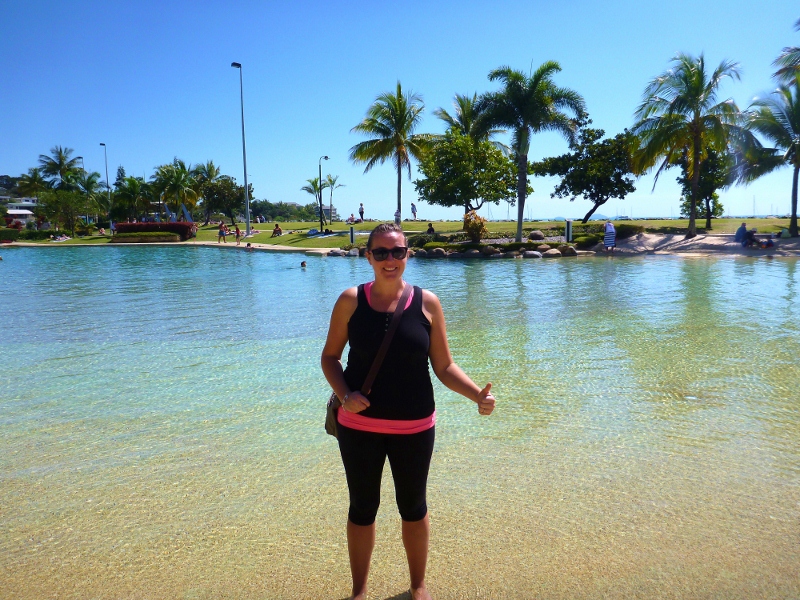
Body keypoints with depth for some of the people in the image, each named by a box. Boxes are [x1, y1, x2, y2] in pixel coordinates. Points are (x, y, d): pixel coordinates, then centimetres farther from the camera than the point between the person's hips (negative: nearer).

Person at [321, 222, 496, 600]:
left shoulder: (427, 303, -6)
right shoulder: (351, 300, -6)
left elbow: (444, 366, -3)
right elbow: (330, 356, 1)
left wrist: (477, 395, -18)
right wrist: (344, 395, -16)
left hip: (414, 428, 0)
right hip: (359, 426, 0)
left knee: (413, 507, 17)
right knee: (362, 508, 16)